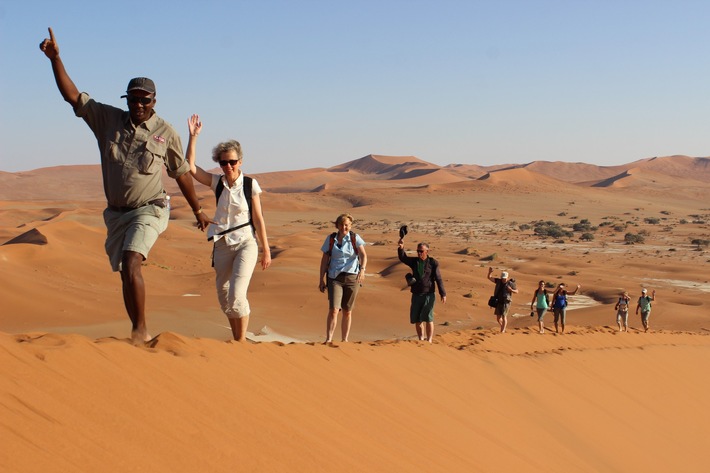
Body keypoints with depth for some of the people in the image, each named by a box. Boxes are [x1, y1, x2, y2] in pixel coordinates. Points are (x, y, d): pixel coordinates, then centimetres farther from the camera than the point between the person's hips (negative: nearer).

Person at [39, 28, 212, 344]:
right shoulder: (108, 120, 3)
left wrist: (197, 211, 14)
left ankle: (140, 329, -17)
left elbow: (181, 173, 8)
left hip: (149, 210, -4)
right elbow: (72, 95, -2)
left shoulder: (166, 133, -2)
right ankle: (140, 337, 19)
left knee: (131, 265, -25)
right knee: (126, 275, 9)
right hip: (116, 212, 4)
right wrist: (55, 58, -13)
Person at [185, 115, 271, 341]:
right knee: (223, 297, 9)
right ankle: (236, 339, 26)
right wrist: (193, 136, -12)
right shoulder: (217, 182, 2)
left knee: (237, 294, -18)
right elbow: (190, 167, -7)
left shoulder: (250, 185, -6)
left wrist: (266, 250, -2)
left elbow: (258, 219, -4)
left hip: (246, 244, -4)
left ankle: (242, 341, -4)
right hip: (222, 245, 4)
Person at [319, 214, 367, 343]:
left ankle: (345, 340, 17)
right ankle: (328, 339, -14)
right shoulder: (330, 239, 3)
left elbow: (363, 255, -10)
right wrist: (321, 279, 3)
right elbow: (324, 260, 7)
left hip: (352, 278, 0)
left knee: (347, 312, 7)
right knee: (333, 309, -14)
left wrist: (362, 270, -29)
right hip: (335, 278, 0)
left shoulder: (355, 238, 0)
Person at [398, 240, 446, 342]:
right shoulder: (414, 261, 6)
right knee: (416, 319, 7)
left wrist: (443, 294, -7)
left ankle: (429, 340, -5)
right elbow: (403, 258, -9)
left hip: (428, 295, -4)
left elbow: (439, 279, -5)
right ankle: (421, 339, 19)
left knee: (428, 318, -10)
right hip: (416, 295, 5)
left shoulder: (433, 263, -5)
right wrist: (401, 248, -29)